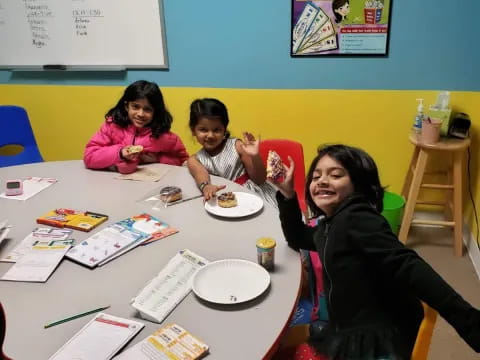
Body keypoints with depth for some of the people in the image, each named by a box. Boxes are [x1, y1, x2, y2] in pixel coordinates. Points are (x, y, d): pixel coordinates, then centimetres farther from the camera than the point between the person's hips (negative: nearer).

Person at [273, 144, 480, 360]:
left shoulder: (356, 219, -19)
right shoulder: (329, 225, 8)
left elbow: (408, 267, -29)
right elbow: (297, 239, 27)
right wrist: (287, 195, 12)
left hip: (376, 342, -8)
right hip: (349, 334, 9)